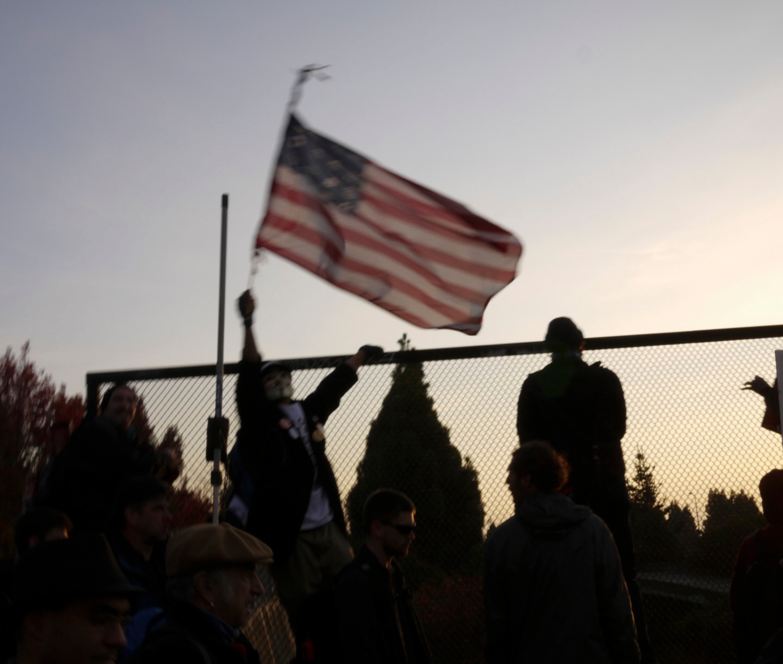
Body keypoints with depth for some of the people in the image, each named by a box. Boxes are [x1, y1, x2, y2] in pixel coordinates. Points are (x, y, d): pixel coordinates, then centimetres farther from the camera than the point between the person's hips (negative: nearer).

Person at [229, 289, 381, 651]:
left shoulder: (308, 411, 16)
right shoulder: (258, 419, 1)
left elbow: (335, 384, 32)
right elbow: (248, 378, -12)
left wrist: (361, 355, 45)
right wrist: (248, 325, -20)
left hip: (329, 529, 6)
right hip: (291, 535, -6)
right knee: (300, 611, -5)